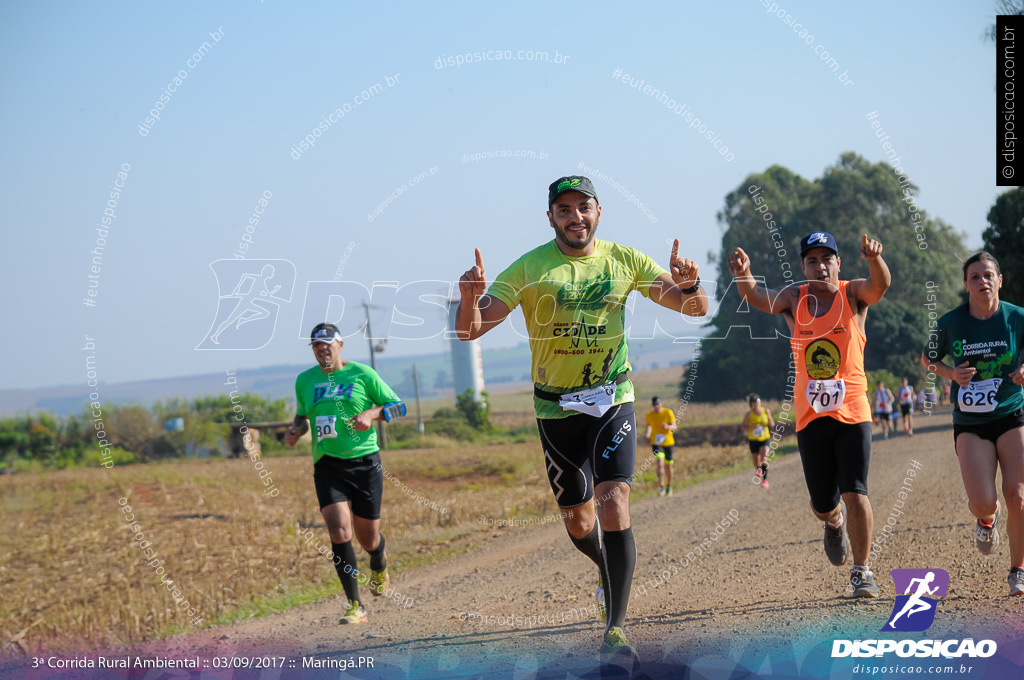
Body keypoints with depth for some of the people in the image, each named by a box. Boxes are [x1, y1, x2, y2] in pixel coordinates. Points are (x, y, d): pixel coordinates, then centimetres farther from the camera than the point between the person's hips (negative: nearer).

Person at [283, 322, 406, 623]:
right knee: (339, 531, -18)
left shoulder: (362, 374, 0)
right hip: (327, 466, 2)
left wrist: (372, 413, -15)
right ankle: (355, 606, -14)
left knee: (368, 538, 6)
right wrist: (296, 429, 3)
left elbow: (397, 406, 4)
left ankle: (379, 563, 46)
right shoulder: (305, 381, 10)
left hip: (365, 463, -1)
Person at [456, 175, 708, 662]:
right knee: (579, 523, 9)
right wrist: (470, 297, -37)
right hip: (556, 409, 0)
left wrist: (688, 284, -20)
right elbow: (470, 330, -14)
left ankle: (616, 627, -14)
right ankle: (612, 575, 43)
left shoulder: (625, 261, -1)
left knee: (613, 507, -18)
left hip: (612, 403, 0)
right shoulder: (529, 269, -8)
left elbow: (695, 309, 4)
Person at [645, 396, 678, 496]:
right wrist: (648, 434, 2)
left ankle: (669, 487, 31)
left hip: (668, 442, 0)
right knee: (660, 462, -21)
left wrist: (668, 427, -29)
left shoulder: (668, 413, -9)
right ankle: (661, 487, -22)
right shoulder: (649, 415, -2)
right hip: (656, 443, 0)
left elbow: (674, 428, -8)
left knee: (668, 465, 11)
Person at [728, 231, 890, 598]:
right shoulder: (794, 299, 3)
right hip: (810, 416, 2)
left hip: (852, 414, -2)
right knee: (822, 503, 8)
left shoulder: (853, 295, -1)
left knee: (855, 493, -12)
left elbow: (880, 285, -23)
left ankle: (861, 571, 3)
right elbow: (758, 297, -15)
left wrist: (874, 258, -46)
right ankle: (835, 522, 45)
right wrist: (744, 276, -39)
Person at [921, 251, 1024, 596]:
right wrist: (951, 373, -6)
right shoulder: (950, 323, -3)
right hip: (970, 425, 0)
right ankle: (986, 519, 25)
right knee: (983, 503, -15)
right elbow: (928, 359, 13)